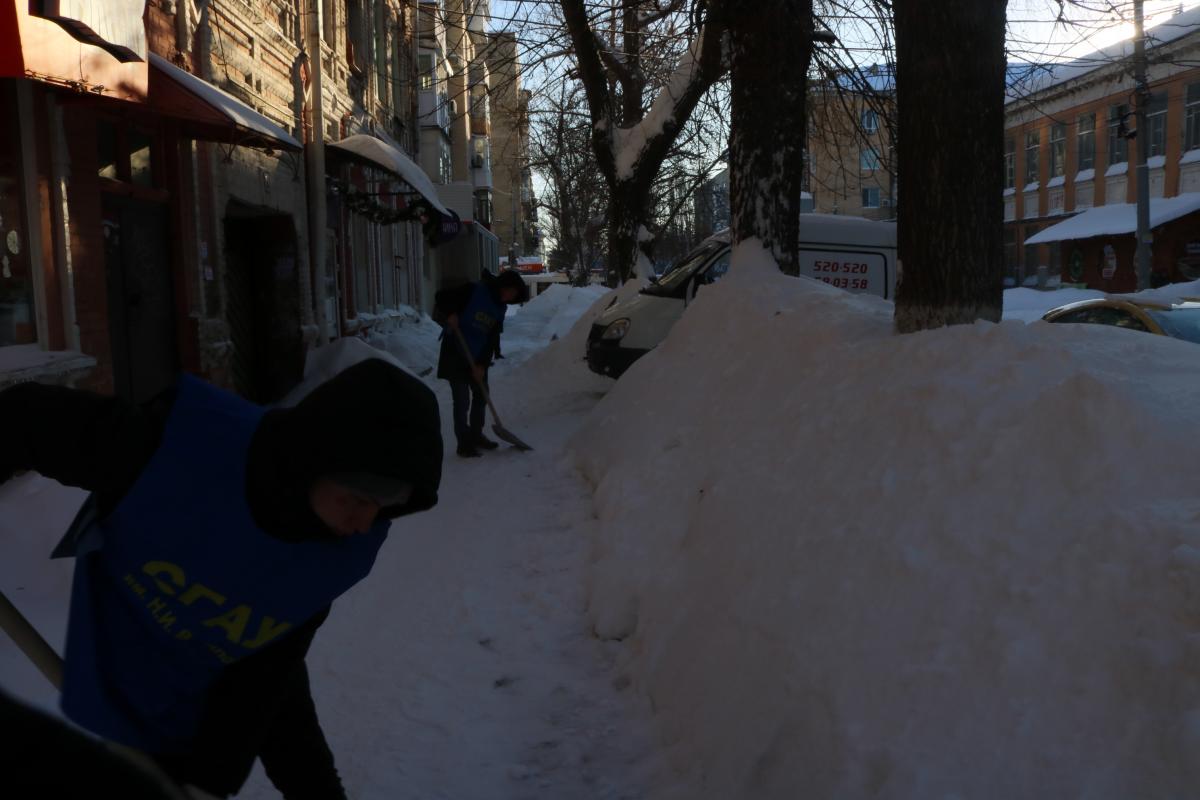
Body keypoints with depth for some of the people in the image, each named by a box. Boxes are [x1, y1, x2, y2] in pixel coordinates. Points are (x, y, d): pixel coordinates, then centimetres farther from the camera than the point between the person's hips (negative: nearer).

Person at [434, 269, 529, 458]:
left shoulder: (500, 308, 6)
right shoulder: (473, 291, -13)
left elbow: (492, 339, 3)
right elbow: (442, 297, -13)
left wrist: (482, 364, -4)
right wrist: (450, 315, -27)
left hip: (478, 358, 7)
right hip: (456, 355, -7)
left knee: (481, 395, 14)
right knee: (462, 399, -7)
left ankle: (476, 435, 30)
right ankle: (464, 444, -1)